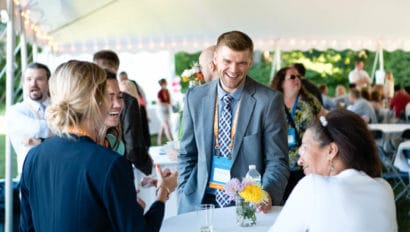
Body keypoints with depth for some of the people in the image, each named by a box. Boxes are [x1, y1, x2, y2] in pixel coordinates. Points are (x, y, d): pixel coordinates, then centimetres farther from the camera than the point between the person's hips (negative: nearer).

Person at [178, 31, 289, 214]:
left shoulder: (269, 100, -7)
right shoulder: (195, 97, 3)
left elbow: (277, 161, -5)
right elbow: (187, 155, 11)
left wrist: (266, 194, -22)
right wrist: (184, 197, 0)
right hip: (200, 201, 1)